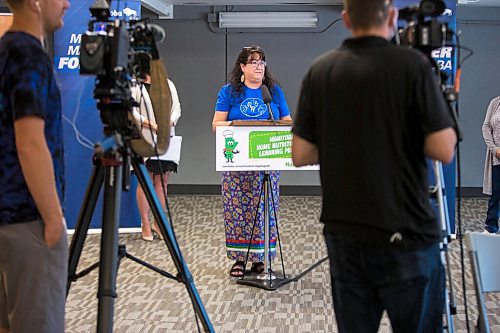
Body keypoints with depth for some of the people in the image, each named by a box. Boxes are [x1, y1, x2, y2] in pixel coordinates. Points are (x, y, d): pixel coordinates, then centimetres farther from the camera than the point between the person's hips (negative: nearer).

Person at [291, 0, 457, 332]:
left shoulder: (319, 71, 2)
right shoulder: (412, 64, -10)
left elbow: (301, 156, 2)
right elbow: (444, 150, -13)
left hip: (343, 234, 4)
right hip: (404, 236, -4)